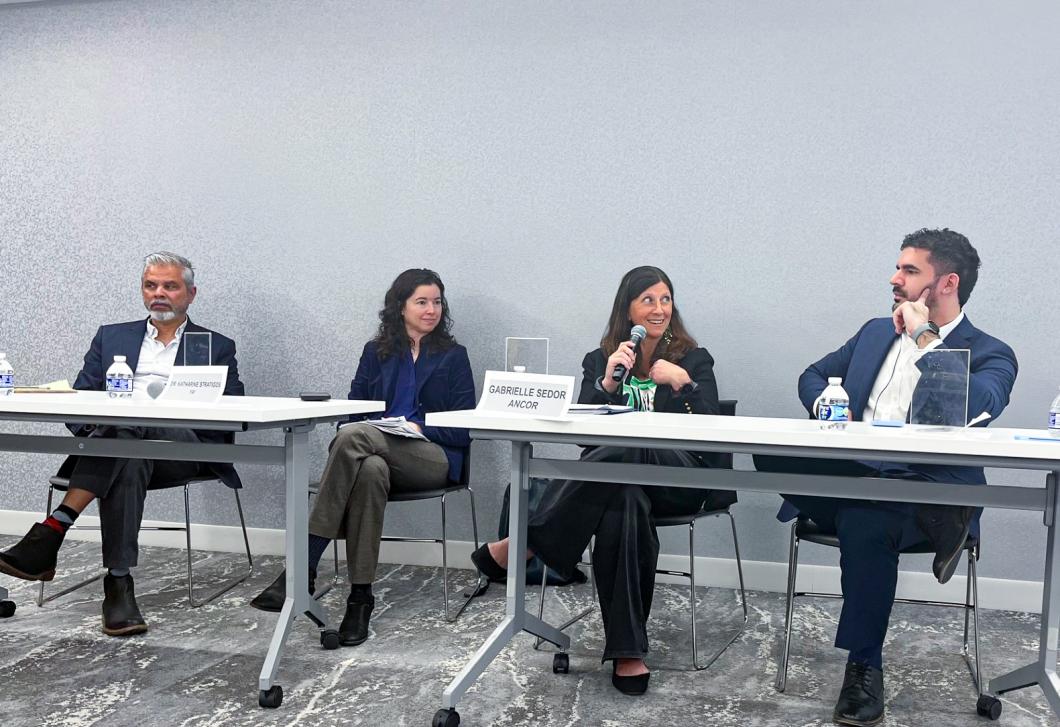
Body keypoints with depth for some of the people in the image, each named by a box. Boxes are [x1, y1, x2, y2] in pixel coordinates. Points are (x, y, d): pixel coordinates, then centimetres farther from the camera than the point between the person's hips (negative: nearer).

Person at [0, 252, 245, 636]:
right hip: (114, 439, 2)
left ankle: (53, 530, -36)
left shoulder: (217, 347, 18)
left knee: (127, 429, -35)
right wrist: (96, 433, -8)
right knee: (128, 460, -37)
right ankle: (118, 583, -39)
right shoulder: (112, 337, 25)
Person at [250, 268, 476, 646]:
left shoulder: (453, 355, 14)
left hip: (435, 459, -2)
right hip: (374, 453, 2)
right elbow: (352, 409, 14)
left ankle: (303, 567, -39)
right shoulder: (376, 352, 21)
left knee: (353, 437, -34)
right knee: (369, 471, -41)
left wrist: (419, 428, -11)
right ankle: (360, 596, -39)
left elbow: (464, 427, 6)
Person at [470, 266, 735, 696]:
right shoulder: (600, 360, 18)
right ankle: (627, 650, -35)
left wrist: (682, 384, -15)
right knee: (624, 505, -40)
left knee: (624, 454, -38)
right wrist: (607, 381, -12)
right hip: (612, 479, 1)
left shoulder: (695, 360, 14)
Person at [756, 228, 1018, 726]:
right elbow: (812, 376, 27)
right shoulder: (877, 332, 22)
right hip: (849, 479, 5)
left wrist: (924, 338, -10)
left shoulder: (989, 355, 4)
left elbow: (975, 409, -18)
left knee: (866, 524, -39)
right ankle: (928, 525, -20)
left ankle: (864, 669, -19)